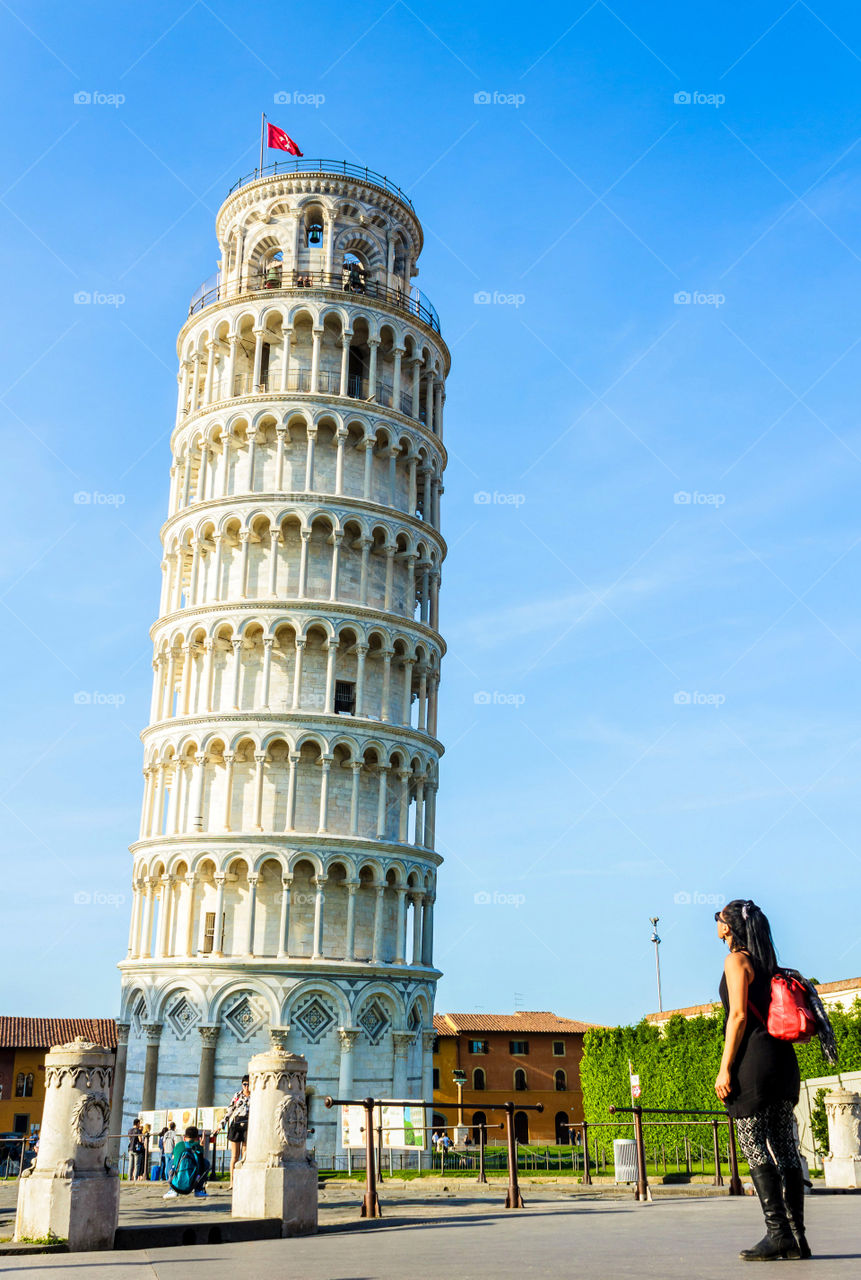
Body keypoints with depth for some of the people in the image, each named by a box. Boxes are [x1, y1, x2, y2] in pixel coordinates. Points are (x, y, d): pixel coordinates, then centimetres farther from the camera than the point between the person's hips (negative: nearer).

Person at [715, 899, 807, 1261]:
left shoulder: (736, 961, -6)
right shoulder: (767, 962, 19)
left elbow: (738, 1016, -13)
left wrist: (725, 1069, -13)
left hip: (753, 1057, -8)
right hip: (782, 1056, 9)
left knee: (754, 1147, -7)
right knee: (784, 1146, 6)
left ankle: (777, 1233, -10)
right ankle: (796, 1235, 7)